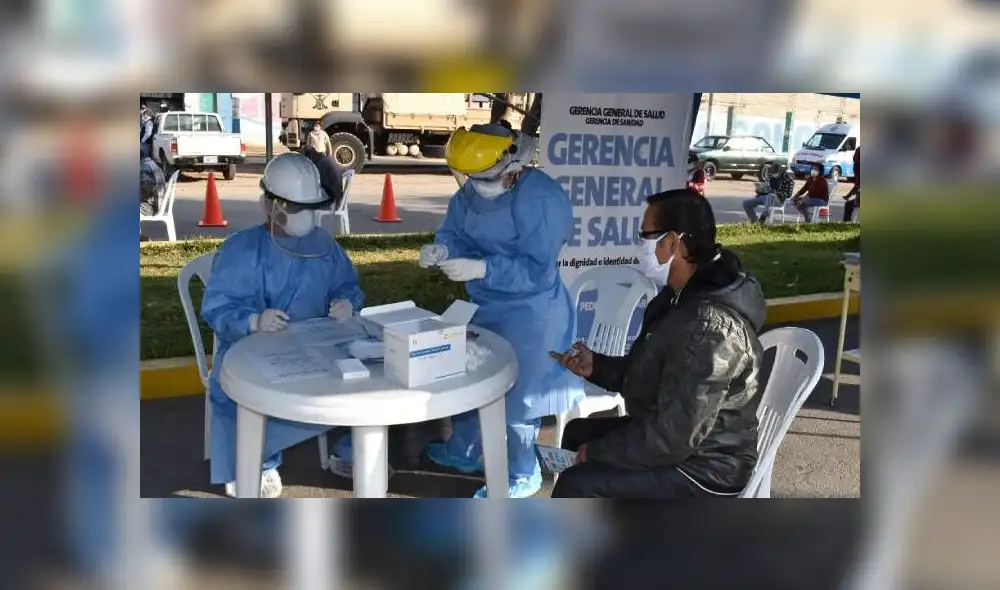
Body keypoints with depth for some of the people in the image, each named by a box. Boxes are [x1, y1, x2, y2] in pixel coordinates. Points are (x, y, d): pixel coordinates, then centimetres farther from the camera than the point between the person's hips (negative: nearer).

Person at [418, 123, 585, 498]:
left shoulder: (541, 199, -25)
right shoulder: (471, 193, -1)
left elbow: (535, 269, -28)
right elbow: (455, 234, 2)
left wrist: (481, 269, -36)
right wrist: (440, 250, -22)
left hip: (530, 314, -8)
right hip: (487, 306, 8)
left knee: (516, 395, 5)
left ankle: (523, 476, 26)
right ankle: (463, 452, 45)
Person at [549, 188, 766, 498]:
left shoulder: (710, 327, -31)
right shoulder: (686, 295, 2)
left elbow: (673, 438, -30)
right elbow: (649, 373, 15)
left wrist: (597, 451, -18)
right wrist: (596, 366, 0)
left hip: (704, 468, -10)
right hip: (674, 432, 10)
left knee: (577, 486, -19)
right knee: (577, 432, 18)